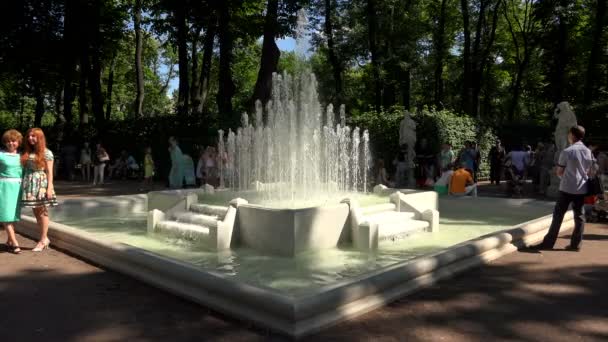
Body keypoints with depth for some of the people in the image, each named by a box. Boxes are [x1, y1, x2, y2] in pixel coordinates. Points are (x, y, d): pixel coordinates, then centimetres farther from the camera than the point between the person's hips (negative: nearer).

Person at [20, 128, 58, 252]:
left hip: (41, 183, -6)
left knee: (42, 212, -1)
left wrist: (49, 187, -13)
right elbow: (25, 169, 11)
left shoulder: (46, 152, -3)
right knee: (36, 213, 9)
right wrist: (24, 184, 3)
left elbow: (49, 172, -7)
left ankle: (43, 240, 6)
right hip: (29, 184, 6)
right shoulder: (26, 152, 12)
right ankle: (45, 238, 19)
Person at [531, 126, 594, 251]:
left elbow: (559, 172, -5)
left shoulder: (567, 151, -9)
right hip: (582, 189, 5)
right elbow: (590, 172, 12)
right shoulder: (588, 152, 7)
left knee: (558, 214, -2)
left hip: (567, 188, -5)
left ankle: (549, 242, 0)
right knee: (579, 215, 9)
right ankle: (576, 244, 11)